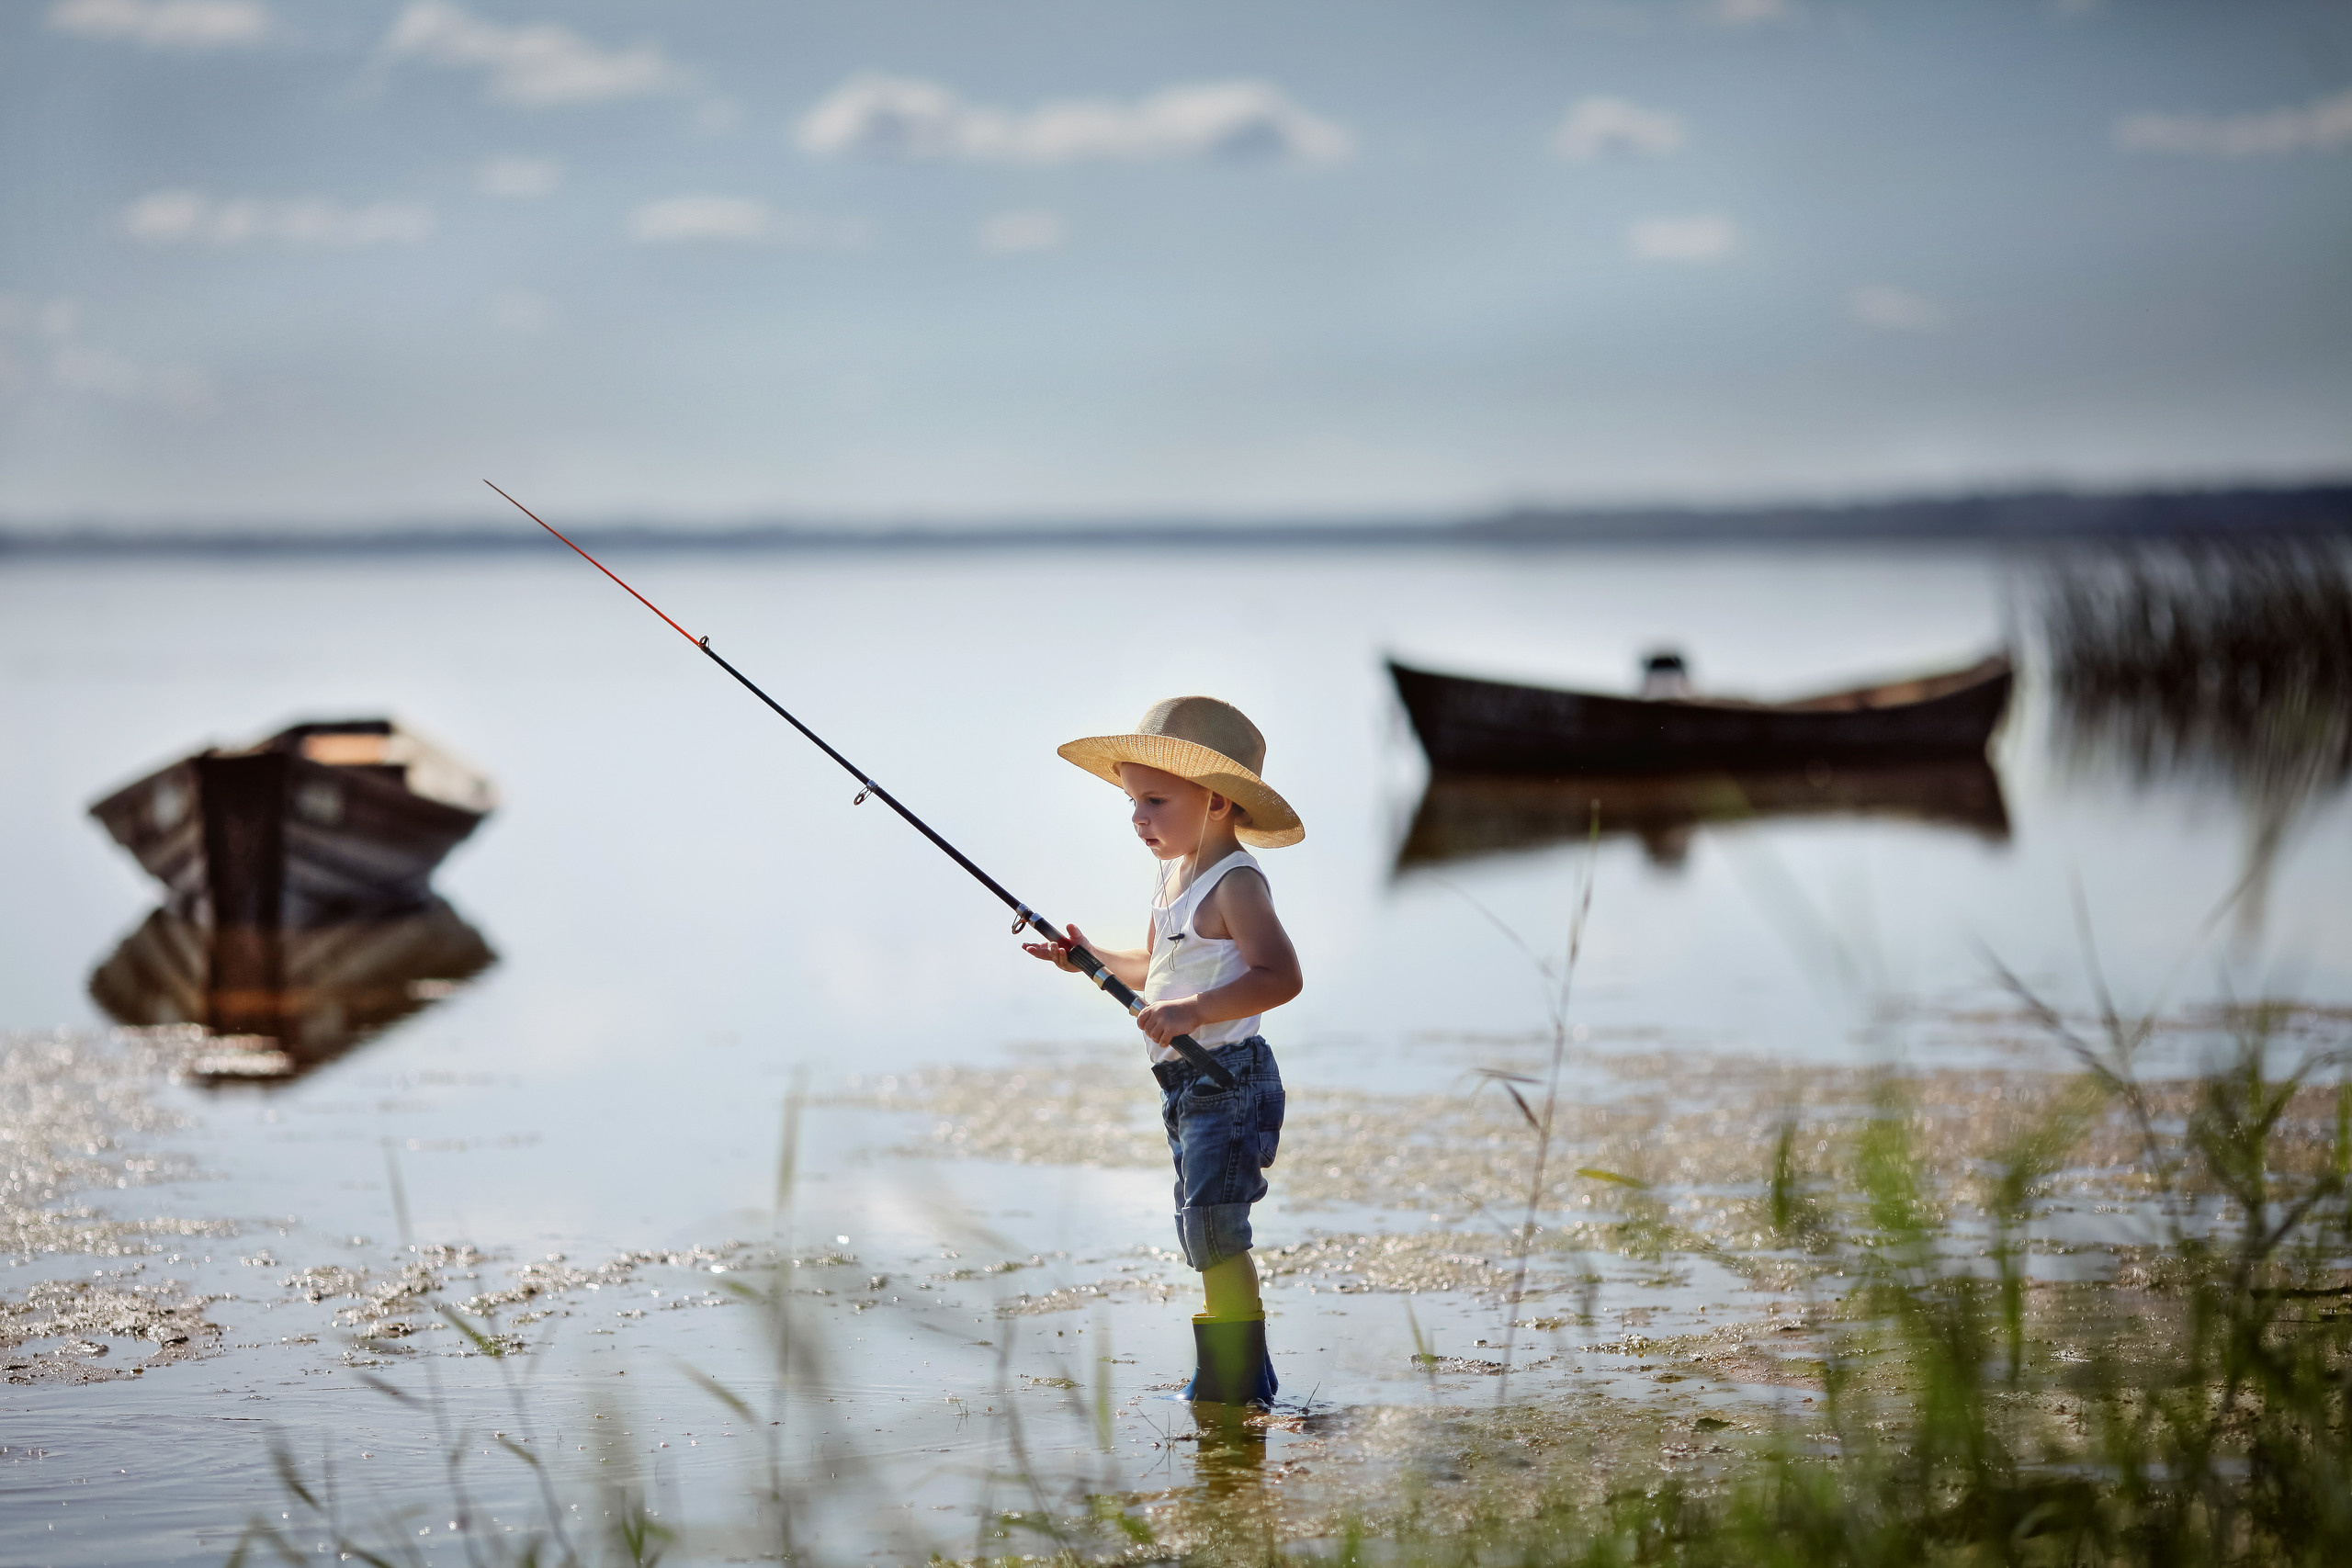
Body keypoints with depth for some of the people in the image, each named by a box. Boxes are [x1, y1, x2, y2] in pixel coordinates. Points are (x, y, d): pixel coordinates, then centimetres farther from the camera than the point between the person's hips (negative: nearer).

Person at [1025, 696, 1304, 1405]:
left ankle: (1237, 1387, -8)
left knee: (1213, 1233, -14)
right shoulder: (1173, 876, 14)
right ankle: (1238, 1378, 24)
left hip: (1229, 1078, -10)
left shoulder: (1235, 883, -16)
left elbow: (1280, 975, -27)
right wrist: (1092, 956, 14)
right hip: (1189, 1085, 10)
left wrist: (1193, 1010, -34)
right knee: (1205, 1239, 14)